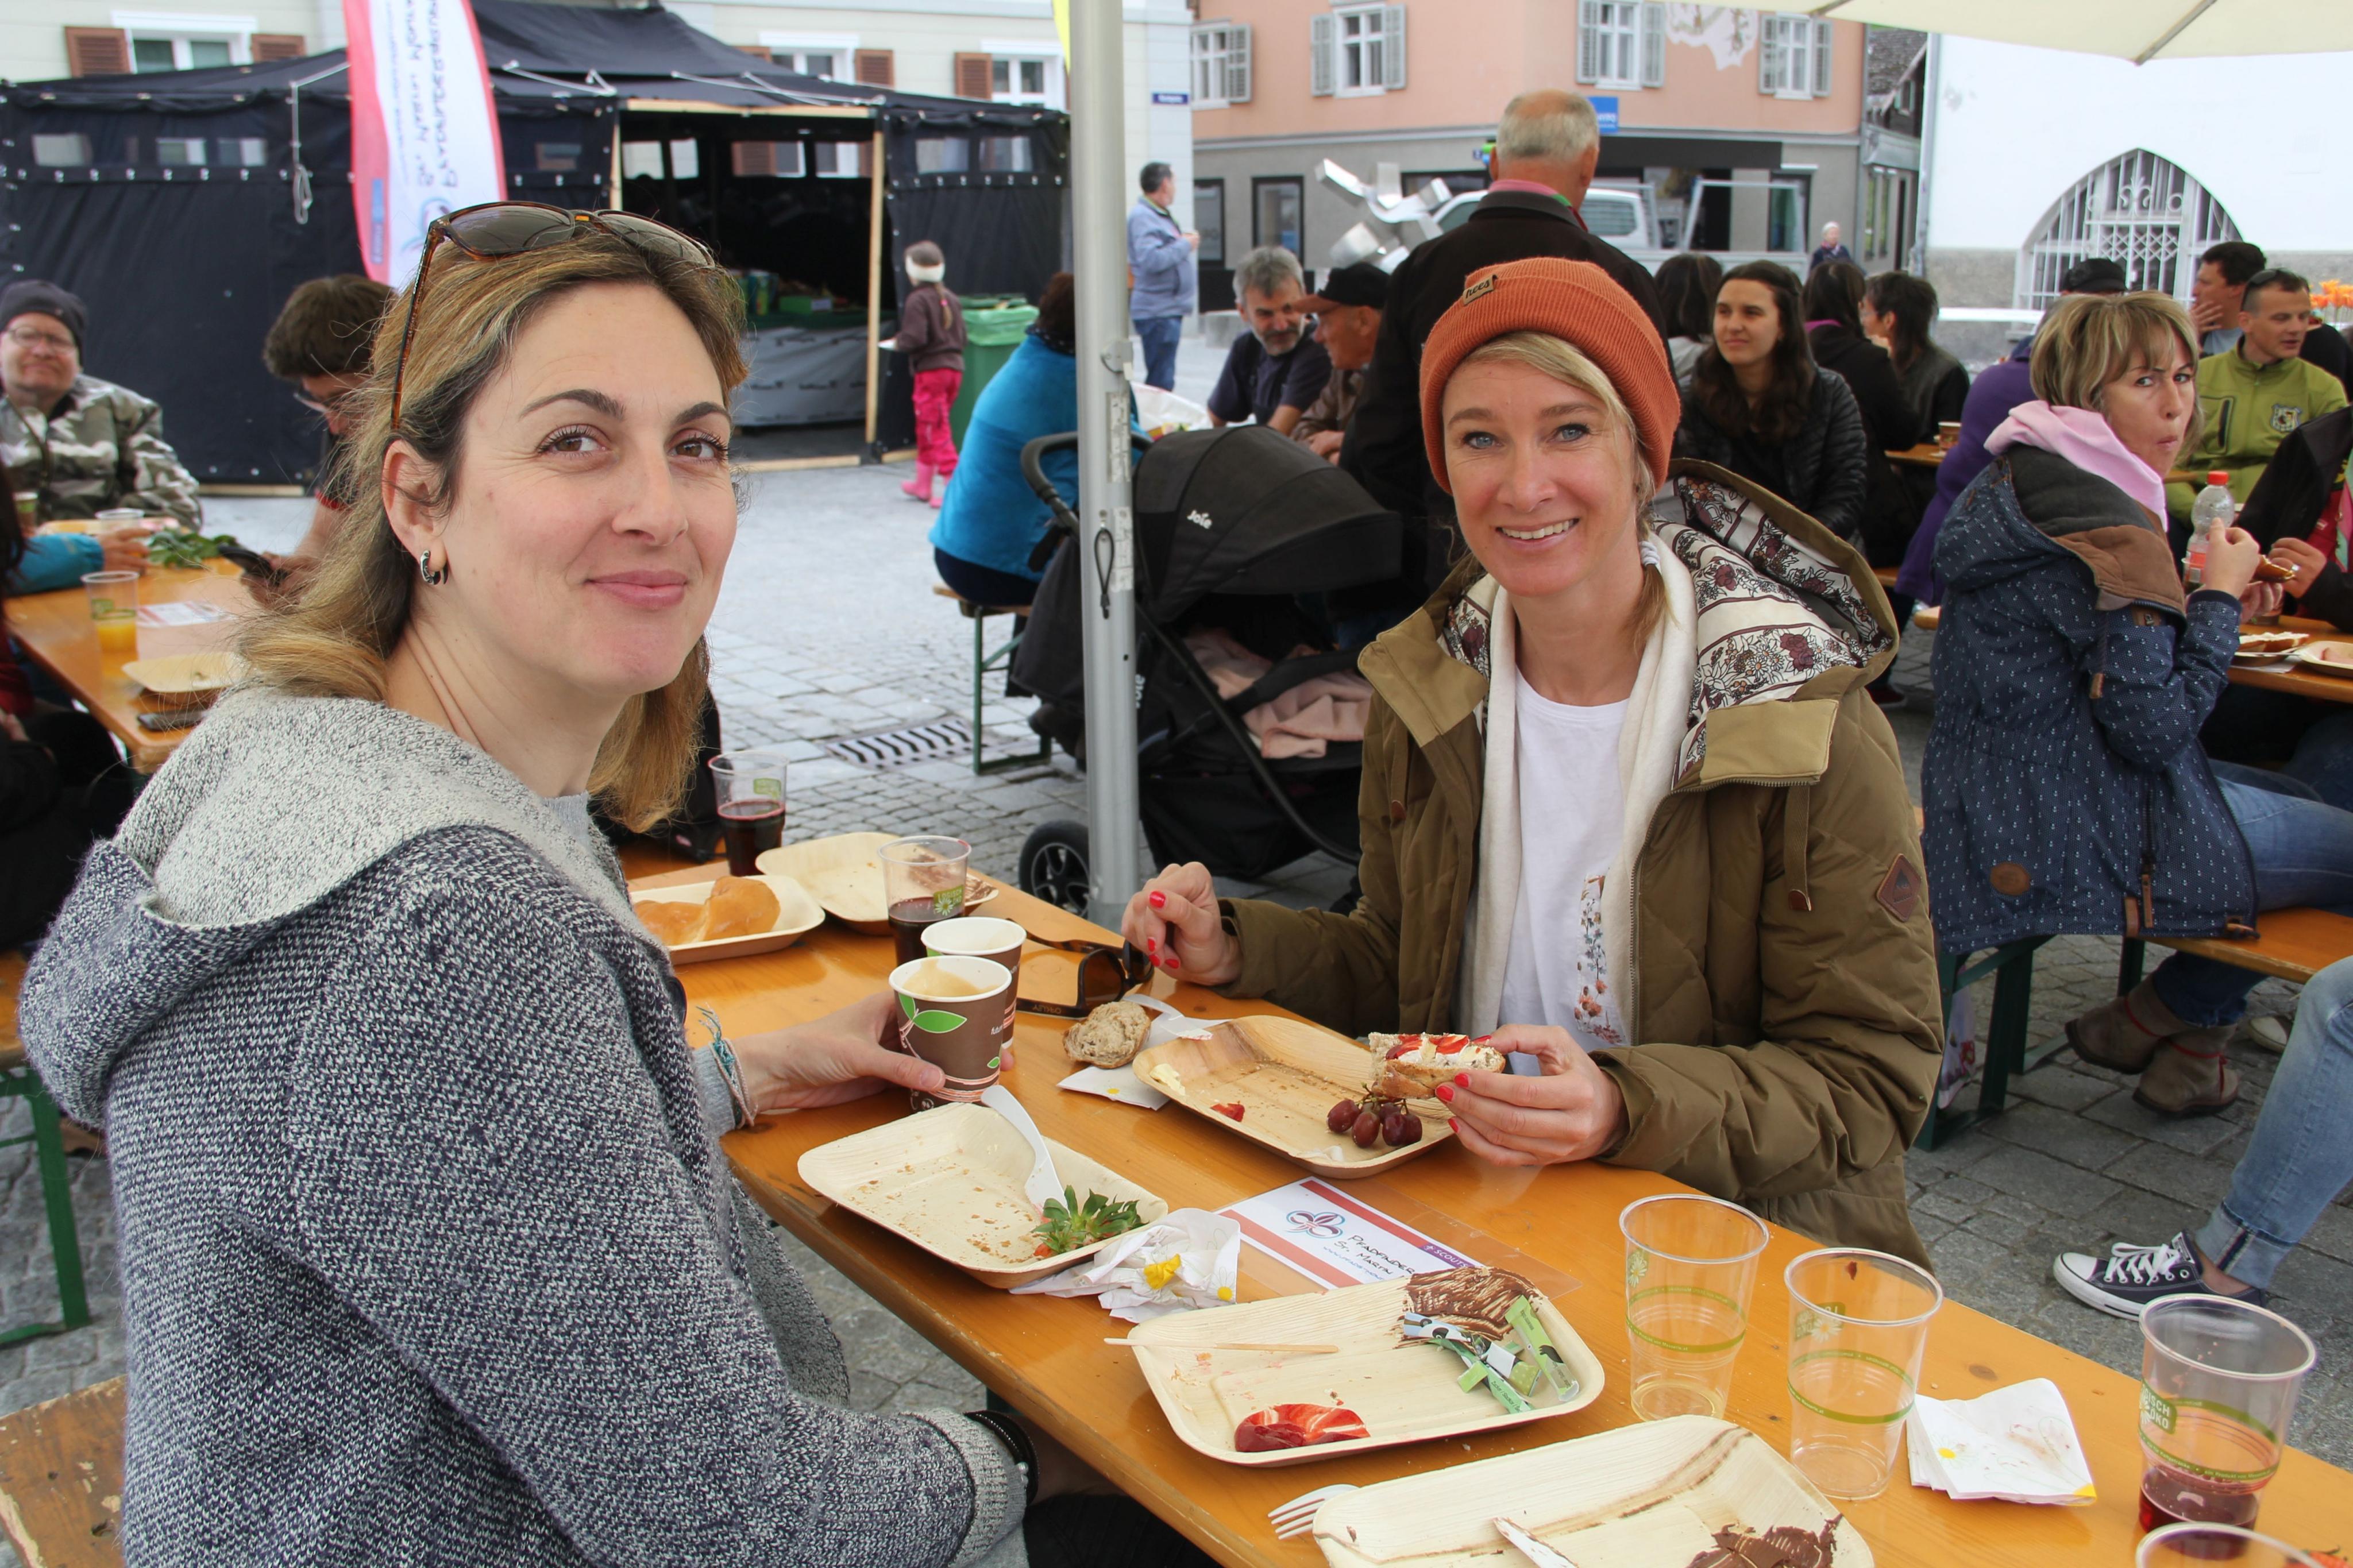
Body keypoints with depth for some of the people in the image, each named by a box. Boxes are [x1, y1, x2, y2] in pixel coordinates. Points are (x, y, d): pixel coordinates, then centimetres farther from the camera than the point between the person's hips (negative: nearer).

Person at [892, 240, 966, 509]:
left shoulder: (917, 300, -11)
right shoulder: (951, 299, 12)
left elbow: (915, 338, -19)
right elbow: (961, 336, 14)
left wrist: (897, 342, 1)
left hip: (930, 370, -8)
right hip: (955, 367, 8)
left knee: (935, 429, -5)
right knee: (926, 428, 20)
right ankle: (923, 484, 30)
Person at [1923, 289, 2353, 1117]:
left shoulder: (2012, 490, 9)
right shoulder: (2108, 530, -22)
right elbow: (2155, 726, -21)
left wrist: (2203, 604, 8)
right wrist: (2219, 597, -10)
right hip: (2086, 842, -10)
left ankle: (2183, 1022, 29)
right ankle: (2163, 1017, 16)